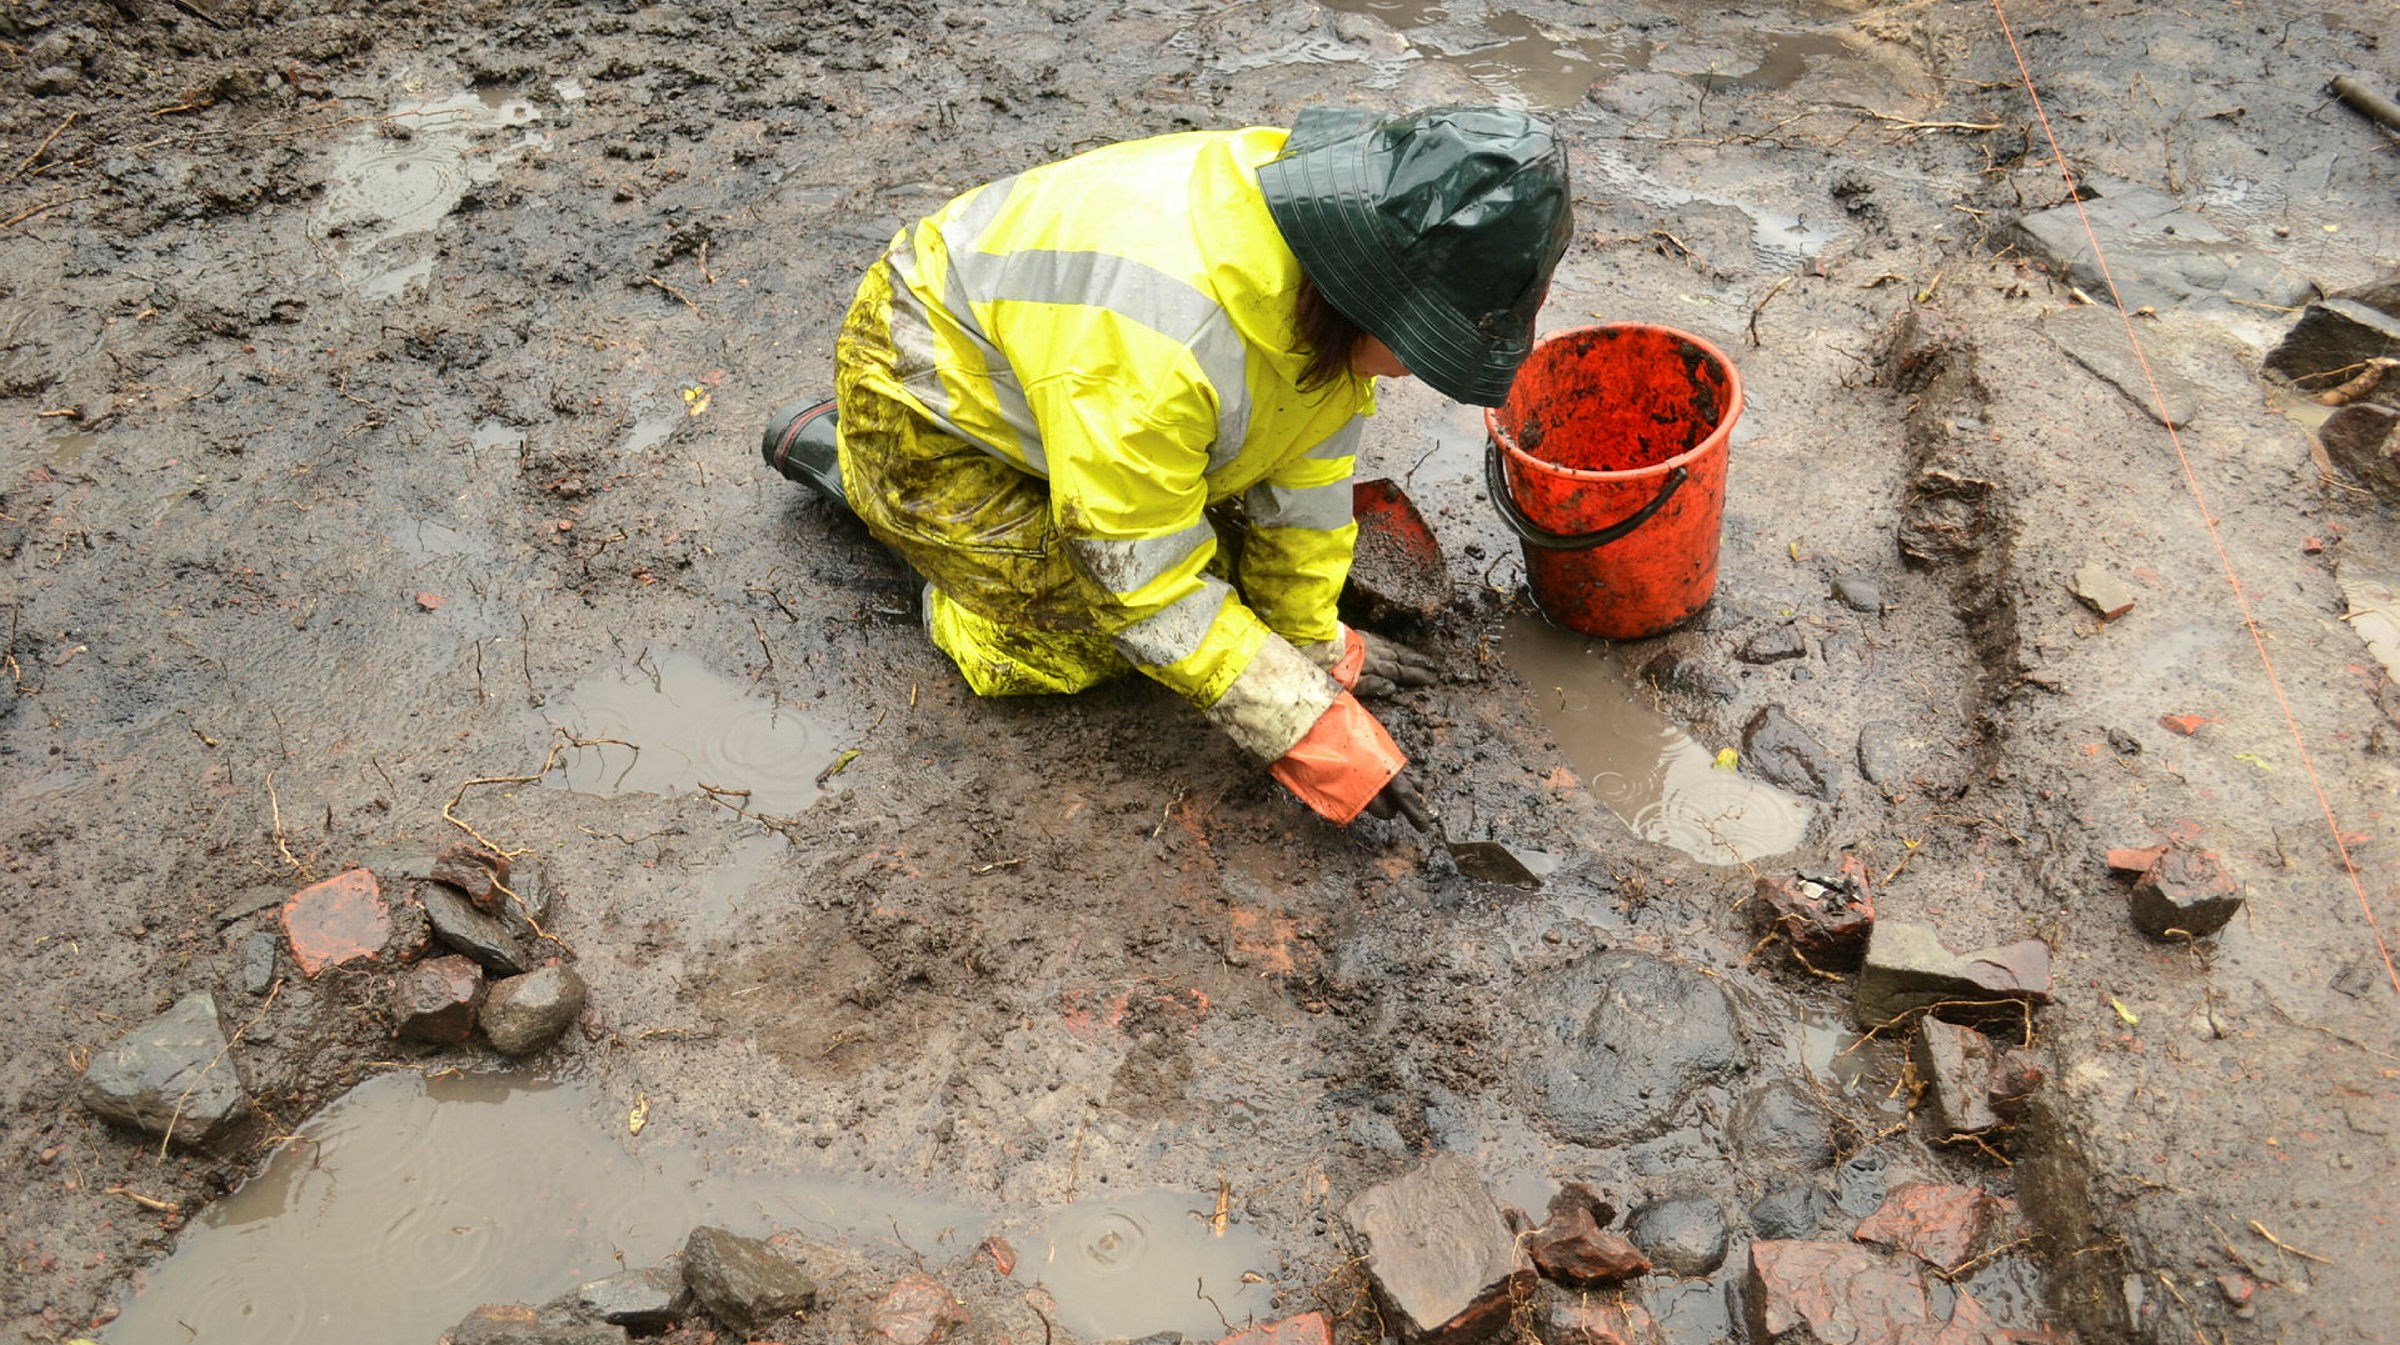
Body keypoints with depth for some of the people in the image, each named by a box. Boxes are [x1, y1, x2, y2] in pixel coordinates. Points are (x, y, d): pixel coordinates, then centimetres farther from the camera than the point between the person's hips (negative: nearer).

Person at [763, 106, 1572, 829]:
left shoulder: (1331, 258, -19)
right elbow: (1147, 587, -33)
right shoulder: (1157, 347, -43)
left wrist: (1314, 639, -1)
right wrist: (1307, 729, -29)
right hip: (924, 388, -7)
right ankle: (836, 452, 6)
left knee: (1227, 546, 4)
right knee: (1072, 645, -10)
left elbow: (1307, 473, -7)